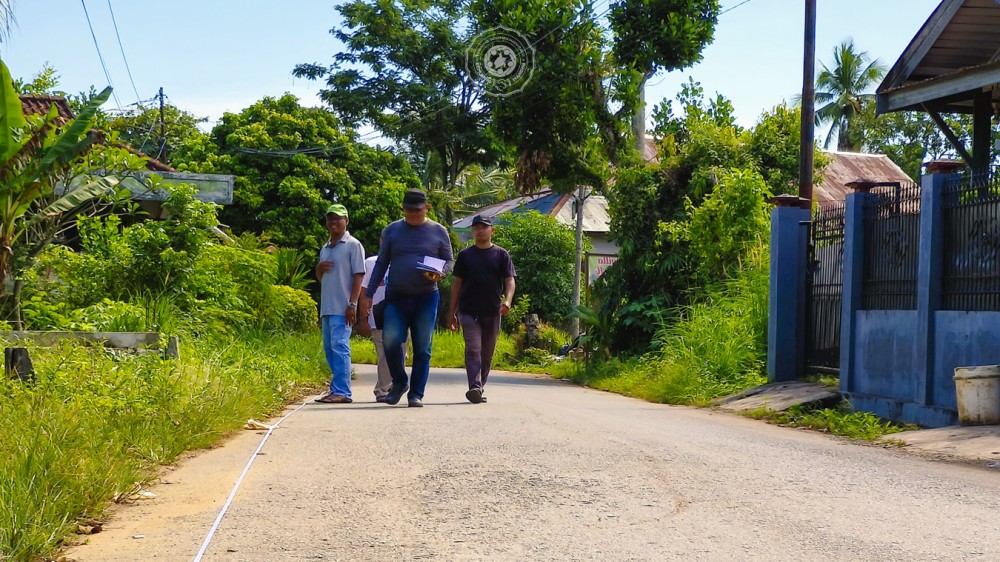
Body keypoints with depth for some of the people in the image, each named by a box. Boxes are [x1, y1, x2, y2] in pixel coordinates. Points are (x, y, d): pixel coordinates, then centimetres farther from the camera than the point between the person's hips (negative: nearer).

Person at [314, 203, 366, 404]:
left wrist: (352, 304, -16)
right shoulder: (325, 248, 20)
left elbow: (358, 276, -8)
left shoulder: (353, 245, -3)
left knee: (339, 346, -13)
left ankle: (342, 391, -15)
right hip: (326, 307, 8)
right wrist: (319, 268, 2)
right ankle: (336, 390, 12)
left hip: (342, 307, -8)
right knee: (329, 349, 8)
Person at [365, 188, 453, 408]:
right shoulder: (392, 230, 9)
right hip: (396, 297, 0)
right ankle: (399, 382, 8)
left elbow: (449, 260, 11)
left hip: (426, 297, 0)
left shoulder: (438, 231, 6)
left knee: (422, 348, 0)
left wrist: (439, 272, -13)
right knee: (390, 340, -16)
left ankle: (416, 394, 9)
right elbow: (381, 264, 11)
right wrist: (369, 294, 5)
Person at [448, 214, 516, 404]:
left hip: (492, 312, 1)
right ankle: (474, 388, -23)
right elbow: (457, 284, 12)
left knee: (487, 353, 8)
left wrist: (507, 301, -21)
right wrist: (452, 313, 9)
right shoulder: (465, 255, 9)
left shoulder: (501, 255, 6)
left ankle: (480, 387, 21)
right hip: (469, 311, -1)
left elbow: (509, 281, 0)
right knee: (473, 349, -13)